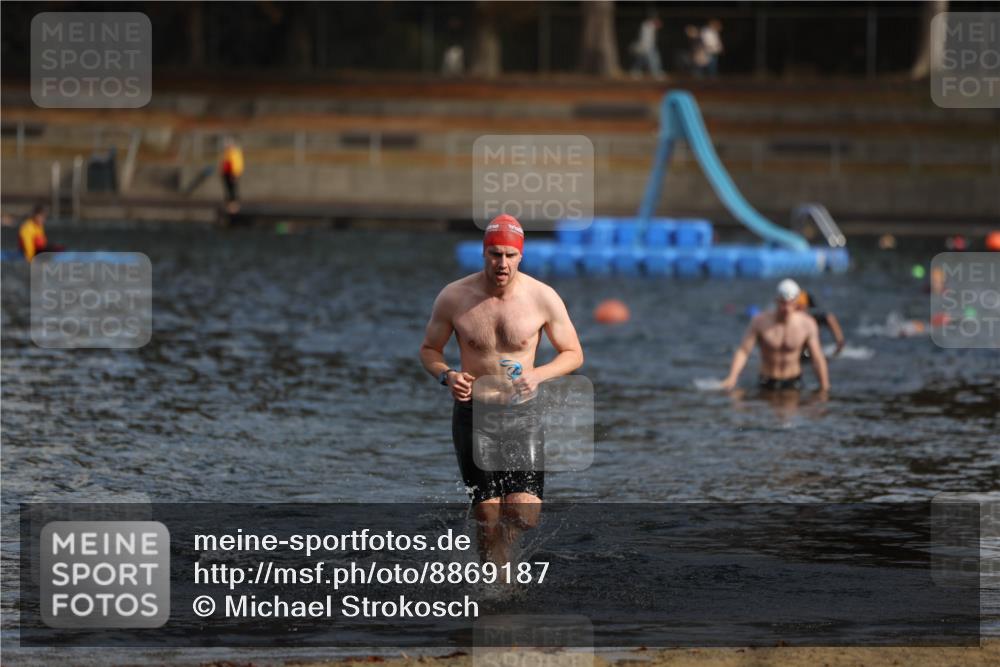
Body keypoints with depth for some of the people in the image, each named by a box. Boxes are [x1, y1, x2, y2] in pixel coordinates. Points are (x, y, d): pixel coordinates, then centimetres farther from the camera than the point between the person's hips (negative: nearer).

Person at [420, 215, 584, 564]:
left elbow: (573, 354, 3)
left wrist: (538, 374, -16)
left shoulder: (543, 298, -7)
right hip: (474, 415, 0)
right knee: (488, 519, -3)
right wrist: (447, 376, -15)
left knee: (525, 516, -14)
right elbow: (428, 350, 7)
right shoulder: (453, 298, -7)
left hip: (523, 414, 0)